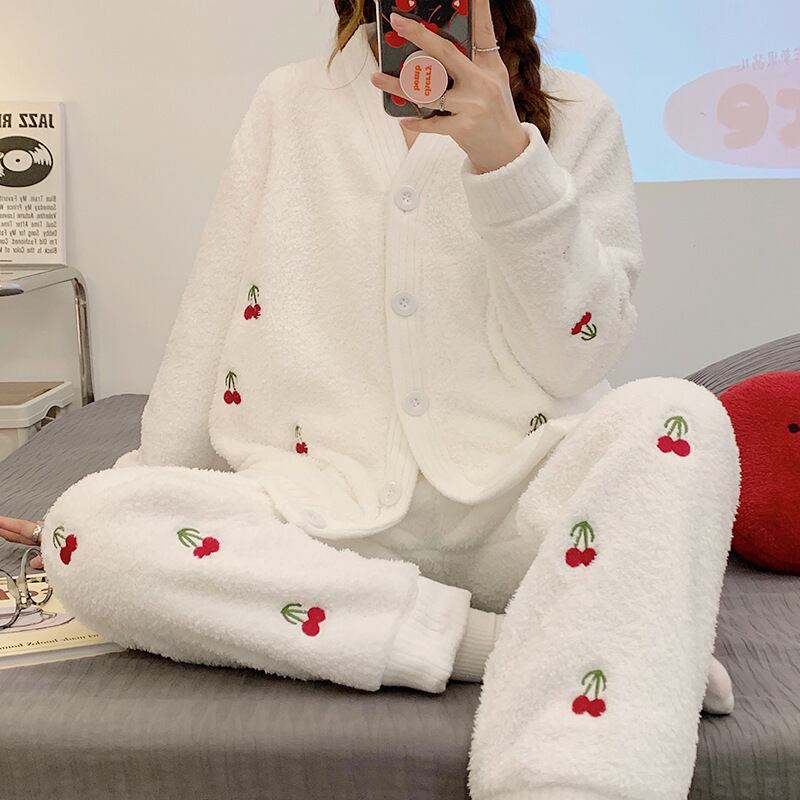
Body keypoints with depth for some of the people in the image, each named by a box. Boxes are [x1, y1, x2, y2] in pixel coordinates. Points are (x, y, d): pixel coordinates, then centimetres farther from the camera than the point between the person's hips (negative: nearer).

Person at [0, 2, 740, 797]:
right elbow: (211, 323, 14)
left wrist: (506, 156, -16)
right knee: (86, 529, -23)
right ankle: (537, 645, -23)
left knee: (673, 417, -30)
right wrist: (135, 492, 16)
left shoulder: (576, 112, 7)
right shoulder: (291, 101, 11)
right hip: (334, 514, 2)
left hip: (517, 505, -1)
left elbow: (576, 360, -4)